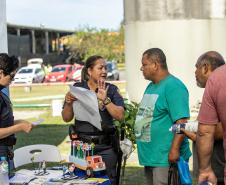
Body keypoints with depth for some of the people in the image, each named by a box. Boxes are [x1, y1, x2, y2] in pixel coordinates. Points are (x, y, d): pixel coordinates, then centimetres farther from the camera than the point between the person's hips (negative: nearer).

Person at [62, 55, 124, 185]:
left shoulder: (111, 90, 3)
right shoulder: (77, 88, 4)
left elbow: (120, 116, -8)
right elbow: (66, 118, 4)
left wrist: (105, 100, -18)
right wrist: (69, 103, -14)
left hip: (105, 146, 0)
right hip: (81, 145, 0)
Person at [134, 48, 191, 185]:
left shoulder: (173, 86, -14)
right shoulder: (151, 86, 16)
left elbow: (182, 122, -22)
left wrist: (174, 149, -27)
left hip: (166, 159, -9)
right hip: (150, 158, 9)